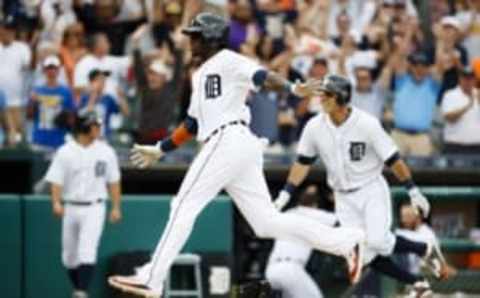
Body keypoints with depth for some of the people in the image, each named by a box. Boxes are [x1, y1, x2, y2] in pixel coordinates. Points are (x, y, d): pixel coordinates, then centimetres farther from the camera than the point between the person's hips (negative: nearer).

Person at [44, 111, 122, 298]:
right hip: (71, 208, 1)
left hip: (94, 208, -1)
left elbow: (113, 181, 10)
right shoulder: (65, 152, -1)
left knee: (87, 251, -17)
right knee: (70, 255, 8)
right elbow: (56, 180, -5)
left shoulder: (106, 151, 4)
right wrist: (56, 202, -21)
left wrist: (116, 207, 4)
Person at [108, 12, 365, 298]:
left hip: (228, 139, -9)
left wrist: (292, 88, -35)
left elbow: (262, 76, -17)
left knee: (184, 207, -7)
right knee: (267, 222, 4)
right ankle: (345, 241, 4)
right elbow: (193, 124, 35)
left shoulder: (227, 61, 1)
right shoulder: (200, 74, 29)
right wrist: (160, 150, 36)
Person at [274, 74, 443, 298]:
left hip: (372, 190, -4)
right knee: (364, 254, -6)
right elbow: (302, 163, 5)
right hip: (344, 198, 4)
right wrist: (285, 195, 0)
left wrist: (414, 192, -12)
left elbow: (393, 159, -12)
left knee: (377, 241, -23)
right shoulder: (315, 127, -5)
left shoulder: (366, 123, -17)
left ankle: (424, 250, 4)